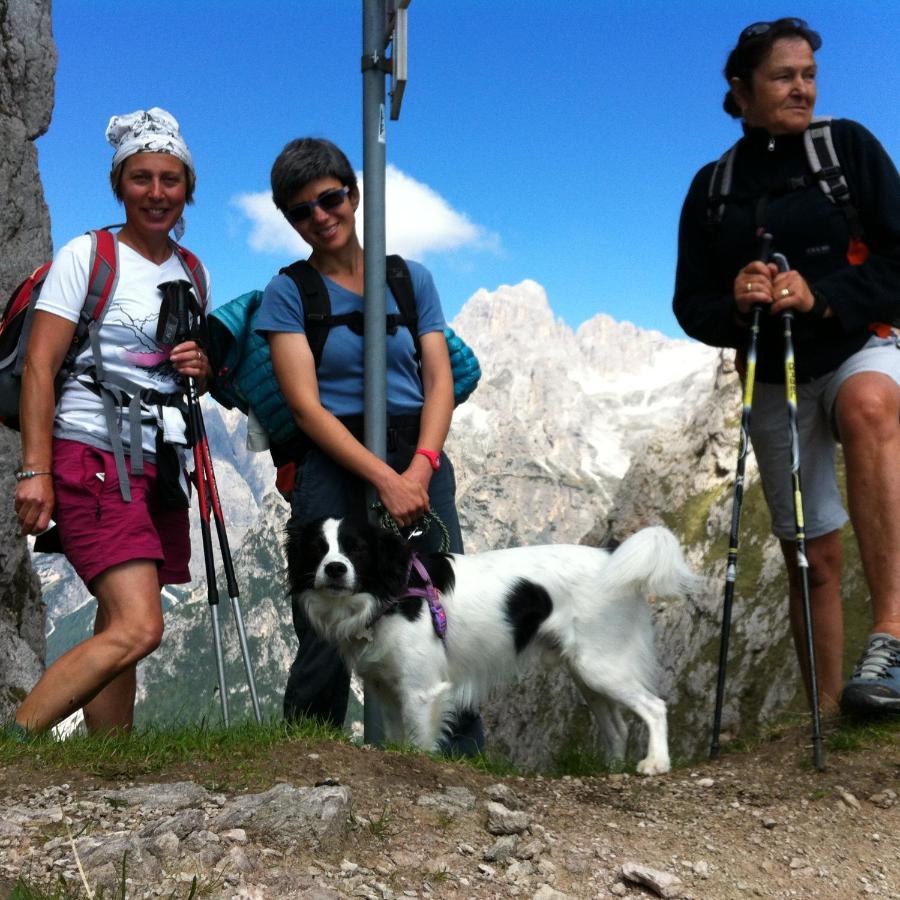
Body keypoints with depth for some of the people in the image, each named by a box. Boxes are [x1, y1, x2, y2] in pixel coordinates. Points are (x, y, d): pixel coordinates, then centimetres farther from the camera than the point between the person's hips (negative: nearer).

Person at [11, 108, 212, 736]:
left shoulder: (194, 273, 17)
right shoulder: (87, 256, -2)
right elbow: (40, 365, -7)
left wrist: (201, 368, 2)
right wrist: (35, 469, -15)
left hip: (159, 466, 6)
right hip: (92, 456, -6)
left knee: (118, 632, 5)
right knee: (138, 628, -20)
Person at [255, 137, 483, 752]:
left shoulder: (413, 279, 14)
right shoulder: (289, 292, 5)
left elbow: (440, 382, 6)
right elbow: (306, 405, -5)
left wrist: (420, 469, -12)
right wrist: (385, 478, -16)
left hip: (420, 463, 3)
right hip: (336, 466, -2)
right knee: (327, 647, -5)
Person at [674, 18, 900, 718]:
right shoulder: (712, 188, 7)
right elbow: (691, 307, 6)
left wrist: (822, 296, -22)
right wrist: (734, 306, -17)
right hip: (772, 382, 3)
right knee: (811, 556, 1)